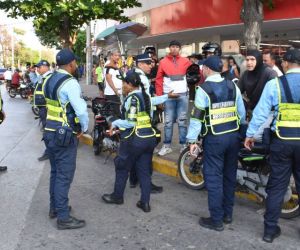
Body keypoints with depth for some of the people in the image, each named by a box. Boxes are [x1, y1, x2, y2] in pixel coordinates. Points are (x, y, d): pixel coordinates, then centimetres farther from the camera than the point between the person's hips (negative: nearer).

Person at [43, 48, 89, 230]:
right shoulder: (70, 82, -18)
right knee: (64, 176, -2)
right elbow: (81, 110, -23)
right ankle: (63, 218, 5)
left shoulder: (50, 80, 9)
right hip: (65, 135, -9)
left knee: (55, 172, 20)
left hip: (50, 132, 9)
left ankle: (54, 207, 33)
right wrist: (84, 128, -6)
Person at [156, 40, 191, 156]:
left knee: (182, 121, 6)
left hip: (183, 95, 1)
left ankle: (183, 145, 12)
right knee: (168, 121, 4)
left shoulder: (185, 61, 5)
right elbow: (159, 80, 3)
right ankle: (167, 145, 11)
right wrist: (159, 96, -2)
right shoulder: (163, 62, 3)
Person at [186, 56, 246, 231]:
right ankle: (228, 214, 28)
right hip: (234, 135, 6)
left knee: (214, 178, 2)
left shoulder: (203, 89, -11)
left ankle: (216, 220, 8)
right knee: (230, 175, 16)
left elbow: (197, 117, -12)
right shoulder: (232, 86, 6)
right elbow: (242, 112, 10)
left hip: (215, 138, -6)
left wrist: (192, 140, -6)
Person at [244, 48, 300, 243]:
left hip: (282, 140, 0)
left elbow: (261, 112, -4)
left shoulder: (274, 83, -6)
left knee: (277, 185, 10)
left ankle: (270, 229, 16)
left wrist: (250, 134, 7)